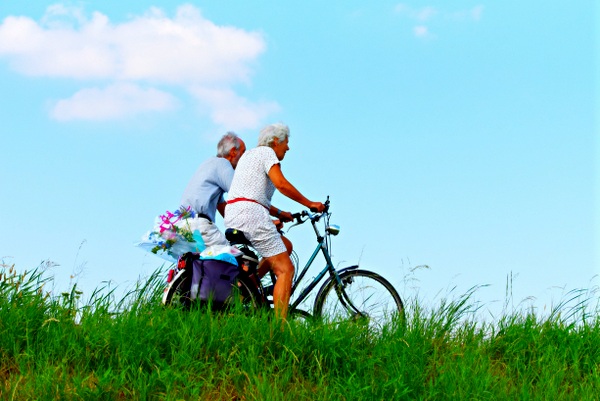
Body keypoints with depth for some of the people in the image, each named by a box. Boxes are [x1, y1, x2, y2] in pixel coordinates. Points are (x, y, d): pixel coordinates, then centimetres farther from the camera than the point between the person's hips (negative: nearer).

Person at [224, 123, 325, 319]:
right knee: (286, 269, -8)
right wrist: (310, 204, -6)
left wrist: (278, 213, 24)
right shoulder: (266, 152, 0)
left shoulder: (248, 154, 28)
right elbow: (281, 184, -13)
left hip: (232, 216, 9)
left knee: (285, 245, 22)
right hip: (250, 213, -9)